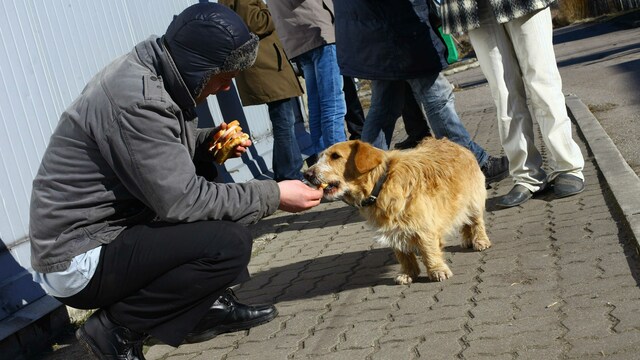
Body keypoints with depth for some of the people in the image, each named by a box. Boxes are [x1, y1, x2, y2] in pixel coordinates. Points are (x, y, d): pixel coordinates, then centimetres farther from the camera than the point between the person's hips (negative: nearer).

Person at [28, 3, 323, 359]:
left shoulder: (147, 73, 3)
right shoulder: (137, 100, -26)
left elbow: (166, 153, 18)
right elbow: (180, 199, -26)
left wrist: (210, 142, -2)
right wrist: (273, 196, -17)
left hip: (108, 227, 10)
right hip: (77, 261, -10)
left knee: (218, 193, 11)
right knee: (230, 241, -23)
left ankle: (210, 305, 13)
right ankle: (117, 327, -8)